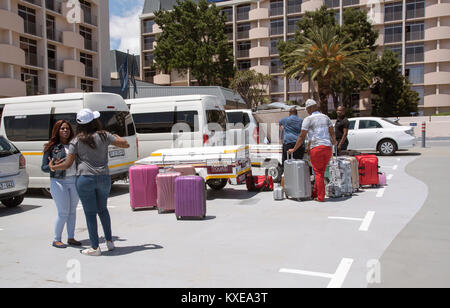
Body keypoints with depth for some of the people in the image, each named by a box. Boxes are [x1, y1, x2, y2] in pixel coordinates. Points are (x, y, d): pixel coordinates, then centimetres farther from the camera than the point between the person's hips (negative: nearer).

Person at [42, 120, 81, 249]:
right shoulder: (51, 147, 1)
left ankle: (71, 238, 21)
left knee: (72, 211, 9)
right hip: (59, 182, -4)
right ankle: (56, 239, 12)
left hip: (75, 181, 4)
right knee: (63, 212, -3)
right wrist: (51, 167, -20)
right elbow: (43, 167, 0)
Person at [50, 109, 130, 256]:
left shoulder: (76, 141, 1)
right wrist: (116, 137, 24)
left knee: (90, 213, 5)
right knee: (103, 209, 21)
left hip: (85, 179, -2)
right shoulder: (103, 136, 3)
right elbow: (126, 144, 4)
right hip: (104, 178, 2)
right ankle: (109, 241, 25)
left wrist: (52, 167, 19)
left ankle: (95, 248, 10)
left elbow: (67, 164, 1)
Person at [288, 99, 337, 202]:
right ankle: (315, 193, 21)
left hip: (316, 148, -5)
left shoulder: (308, 119, -1)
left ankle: (320, 197, 3)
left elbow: (302, 137, -3)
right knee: (321, 172, 14)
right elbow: (332, 133, 17)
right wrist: (334, 142, 37)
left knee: (318, 172, 1)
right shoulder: (326, 117, 15)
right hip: (328, 147, 5)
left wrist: (294, 149, 6)